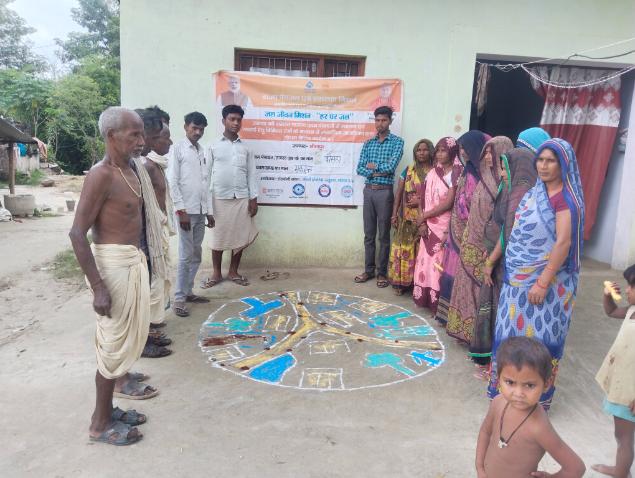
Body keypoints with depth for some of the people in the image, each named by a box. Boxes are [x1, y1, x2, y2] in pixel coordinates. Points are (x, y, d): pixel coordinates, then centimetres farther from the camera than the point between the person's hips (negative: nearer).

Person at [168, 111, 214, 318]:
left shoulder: (203, 151, 15)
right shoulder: (177, 149, -5)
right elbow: (172, 182, -11)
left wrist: (209, 211, 13)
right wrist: (181, 210, -16)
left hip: (201, 211, 7)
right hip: (186, 211, -7)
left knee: (196, 255, 11)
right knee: (186, 256, -6)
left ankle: (188, 292, 22)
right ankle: (179, 298, 3)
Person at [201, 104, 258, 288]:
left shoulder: (245, 148, 9)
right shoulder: (214, 146, 1)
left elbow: (251, 174, 8)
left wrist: (254, 199, 2)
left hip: (242, 198, 2)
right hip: (220, 198, -2)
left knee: (240, 236, 6)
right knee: (218, 236, 4)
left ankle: (233, 272, 20)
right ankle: (216, 273, 18)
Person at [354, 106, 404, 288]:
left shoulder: (397, 142, -2)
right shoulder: (368, 143, 10)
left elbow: (391, 167, -16)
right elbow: (360, 169, 1)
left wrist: (372, 166, -4)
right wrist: (379, 171, -13)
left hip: (385, 192, -4)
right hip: (368, 191, 4)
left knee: (384, 235, 3)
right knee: (369, 234, 10)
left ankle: (382, 272, 12)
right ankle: (369, 270, 20)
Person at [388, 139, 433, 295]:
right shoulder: (408, 170, 8)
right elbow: (399, 193, 7)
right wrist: (394, 214, 1)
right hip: (408, 217, 1)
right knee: (405, 248, 2)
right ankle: (401, 282, 11)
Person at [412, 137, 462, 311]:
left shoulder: (456, 174, -9)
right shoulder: (433, 173, 10)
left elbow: (448, 203, -16)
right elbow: (423, 199, 6)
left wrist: (423, 216, -9)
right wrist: (422, 222, -7)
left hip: (444, 226, -6)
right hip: (429, 226, 6)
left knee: (440, 263, -1)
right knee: (426, 261, 9)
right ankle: (426, 297, 20)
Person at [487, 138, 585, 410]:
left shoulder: (565, 197, -14)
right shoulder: (535, 192, 10)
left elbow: (563, 242, -21)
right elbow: (516, 231, 15)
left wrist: (543, 283, -23)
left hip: (545, 279, -7)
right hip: (519, 277, 7)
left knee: (539, 336, 3)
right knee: (513, 331, 15)